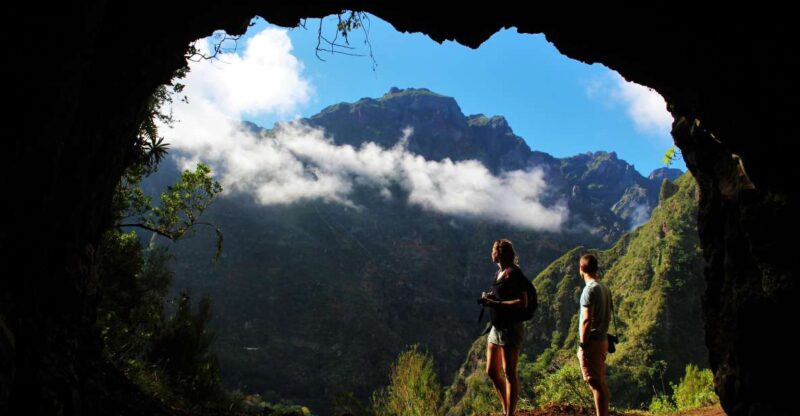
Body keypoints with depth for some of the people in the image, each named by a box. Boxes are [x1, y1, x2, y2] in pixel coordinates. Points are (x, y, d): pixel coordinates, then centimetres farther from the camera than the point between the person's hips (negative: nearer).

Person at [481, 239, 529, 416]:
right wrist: (489, 298, 4)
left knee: (509, 373, -5)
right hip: (497, 327, 9)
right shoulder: (500, 272, 13)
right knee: (492, 371, 12)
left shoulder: (514, 274, -13)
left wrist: (496, 303, -21)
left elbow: (523, 303, -19)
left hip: (511, 328, -9)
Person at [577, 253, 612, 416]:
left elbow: (586, 320, -20)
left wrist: (582, 344, -16)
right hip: (602, 340, 9)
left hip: (591, 342, -9)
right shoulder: (604, 288, 11)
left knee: (596, 384, -5)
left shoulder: (590, 289, -16)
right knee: (601, 383, 15)